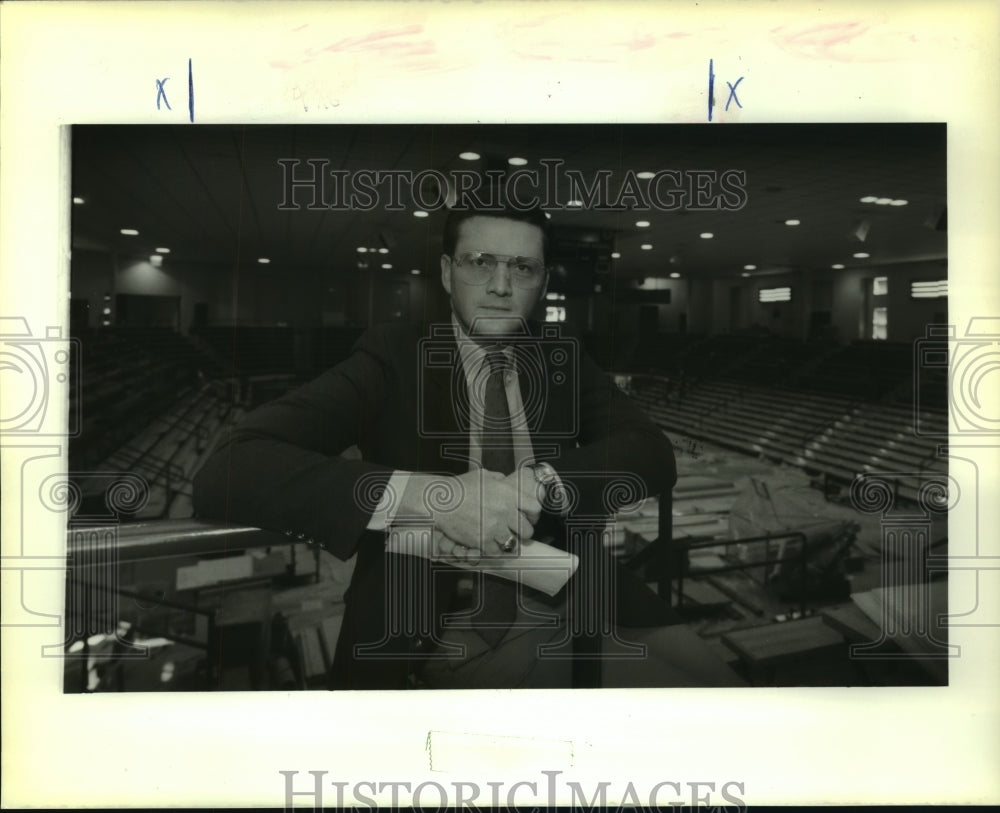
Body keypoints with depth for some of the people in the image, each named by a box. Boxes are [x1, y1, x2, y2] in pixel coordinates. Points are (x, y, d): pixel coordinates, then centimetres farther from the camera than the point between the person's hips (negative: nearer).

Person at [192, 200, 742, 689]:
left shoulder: (561, 359, 13)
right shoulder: (394, 357, 0)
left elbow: (654, 455, 1)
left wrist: (542, 483, -19)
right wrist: (427, 495, -25)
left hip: (580, 605, 5)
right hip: (439, 628, -4)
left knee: (708, 677, -17)